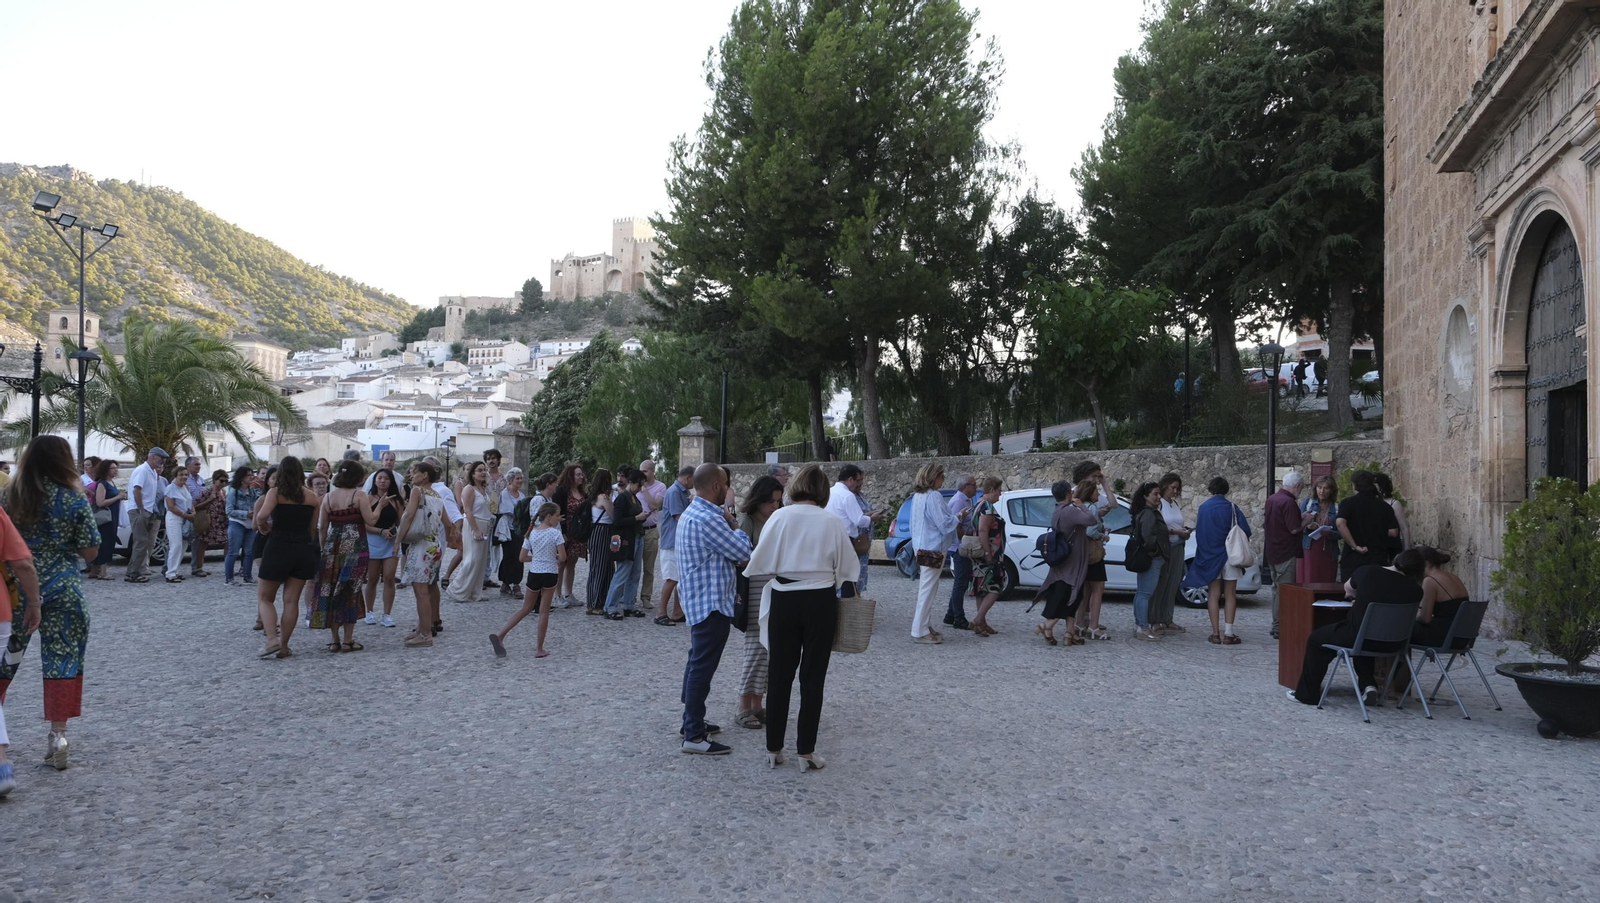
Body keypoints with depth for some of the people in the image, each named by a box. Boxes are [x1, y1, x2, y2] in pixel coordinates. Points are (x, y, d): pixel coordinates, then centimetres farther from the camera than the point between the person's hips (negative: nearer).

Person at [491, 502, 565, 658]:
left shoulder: (531, 533, 4)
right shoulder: (555, 533, -9)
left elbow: (522, 558, 4)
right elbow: (562, 557, -11)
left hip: (534, 573, 4)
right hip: (550, 574, -4)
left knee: (526, 609, 16)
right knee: (544, 611, 5)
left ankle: (500, 636, 3)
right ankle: (539, 649, 8)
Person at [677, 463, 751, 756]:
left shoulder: (692, 513, 12)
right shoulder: (708, 519, -22)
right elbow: (743, 551, -18)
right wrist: (734, 526, -2)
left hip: (698, 600, 11)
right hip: (712, 603, -11)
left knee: (697, 663, 19)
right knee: (703, 667, -8)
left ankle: (691, 721, 29)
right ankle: (694, 736, -5)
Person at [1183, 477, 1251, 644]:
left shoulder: (1203, 508, -1)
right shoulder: (1231, 508, -7)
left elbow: (1198, 532, 5)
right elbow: (1245, 531, -10)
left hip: (1209, 556, 2)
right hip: (1230, 554, -2)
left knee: (1213, 594, 7)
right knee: (1230, 595, 5)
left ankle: (1215, 633, 5)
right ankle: (1228, 634, 0)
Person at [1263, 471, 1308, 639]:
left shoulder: (1272, 499, 10)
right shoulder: (1289, 502, -18)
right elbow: (1294, 529, -21)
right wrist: (1305, 521, -2)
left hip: (1271, 551, 9)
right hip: (1286, 553, -9)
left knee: (1277, 588, 16)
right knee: (1285, 590, -3)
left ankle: (1276, 625, 22)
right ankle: (1280, 628, -1)